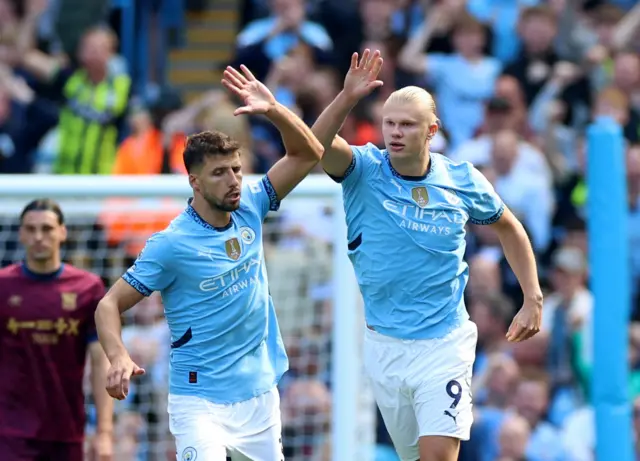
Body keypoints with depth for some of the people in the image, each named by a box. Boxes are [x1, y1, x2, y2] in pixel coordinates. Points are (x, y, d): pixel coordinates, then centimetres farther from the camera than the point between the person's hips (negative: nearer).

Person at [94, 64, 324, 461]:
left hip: (260, 396, 6)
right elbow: (110, 304, -10)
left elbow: (308, 154, 5)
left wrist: (274, 110, -12)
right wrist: (119, 358, -29)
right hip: (201, 402, -6)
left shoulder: (249, 208, 2)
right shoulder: (172, 243, -13)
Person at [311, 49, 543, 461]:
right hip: (384, 345, 2)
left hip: (444, 343, -2)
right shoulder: (365, 170, -7)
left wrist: (533, 300, 10)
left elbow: (508, 227, 15)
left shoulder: (462, 181, -3)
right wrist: (348, 98, -44)